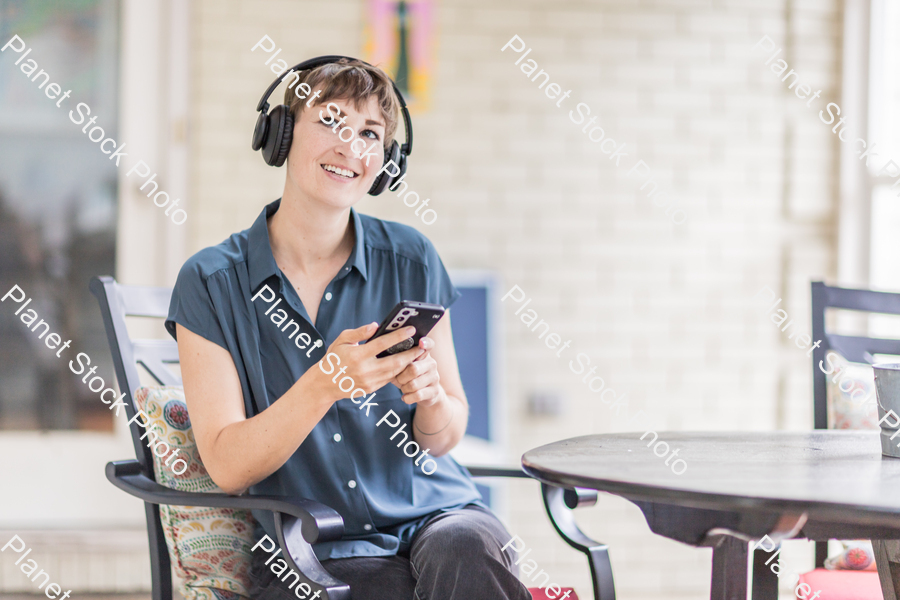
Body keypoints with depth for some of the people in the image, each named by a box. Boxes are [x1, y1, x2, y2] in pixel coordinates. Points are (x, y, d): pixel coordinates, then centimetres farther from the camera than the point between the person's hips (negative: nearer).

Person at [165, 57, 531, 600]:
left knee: (466, 550, -33)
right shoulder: (210, 284, -3)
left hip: (431, 513, 2)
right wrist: (324, 385, -24)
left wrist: (429, 391, -15)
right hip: (311, 552, -2)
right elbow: (227, 466, -9)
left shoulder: (410, 260, 3)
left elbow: (442, 439, 8)